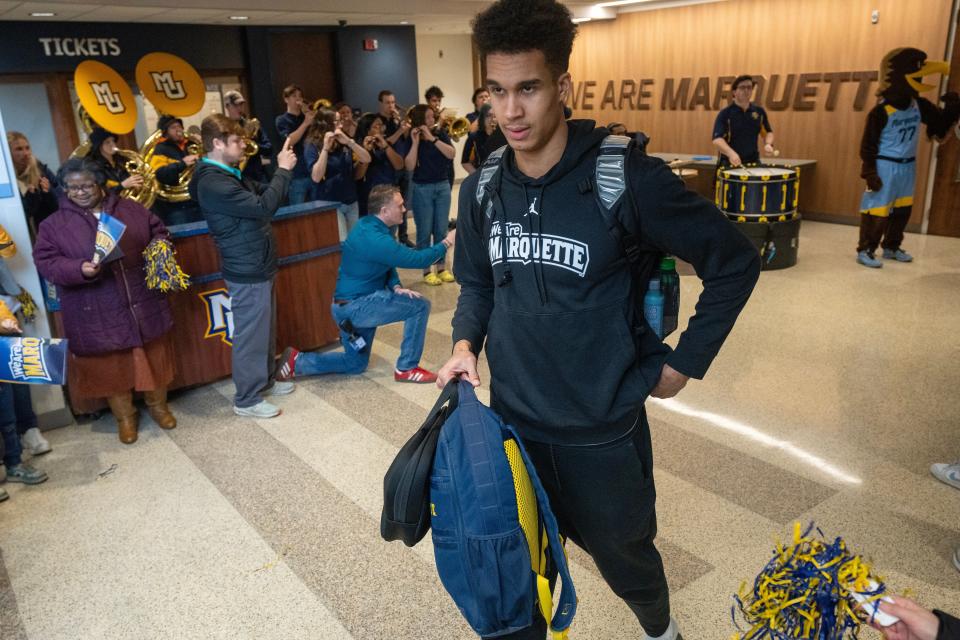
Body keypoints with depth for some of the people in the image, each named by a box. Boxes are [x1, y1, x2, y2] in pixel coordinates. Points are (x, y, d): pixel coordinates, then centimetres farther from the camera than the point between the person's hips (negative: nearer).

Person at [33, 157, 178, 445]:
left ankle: (158, 405, 34)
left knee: (153, 357, 13)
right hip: (98, 315, -1)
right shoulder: (54, 225, -1)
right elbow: (45, 261, -5)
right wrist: (79, 269, -23)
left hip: (144, 305, 2)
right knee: (112, 366, 10)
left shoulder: (131, 209, 4)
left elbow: (159, 233, 12)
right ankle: (124, 417, 28)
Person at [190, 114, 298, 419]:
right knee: (251, 334, 0)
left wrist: (282, 169, -1)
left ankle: (265, 380, 36)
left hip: (256, 265, 10)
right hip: (247, 271, -10)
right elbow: (263, 207, -28)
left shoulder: (226, 175, 11)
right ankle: (247, 399, 12)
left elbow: (261, 194, 15)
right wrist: (283, 171, -20)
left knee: (265, 329, 20)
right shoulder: (214, 183, -22)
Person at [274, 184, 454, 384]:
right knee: (419, 306, -13)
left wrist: (396, 287, -7)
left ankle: (297, 362, 17)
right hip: (355, 306, -10)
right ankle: (407, 368, -4)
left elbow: (387, 263, 11)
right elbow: (416, 259, -25)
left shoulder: (369, 225, 5)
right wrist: (446, 243, -12)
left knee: (355, 364, 22)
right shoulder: (374, 239, -26)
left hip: (351, 304, 10)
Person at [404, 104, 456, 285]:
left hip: (443, 186, 3)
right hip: (422, 189, -3)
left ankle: (441, 268, 18)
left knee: (441, 229, 8)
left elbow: (451, 154, -14)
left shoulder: (440, 134, 3)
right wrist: (415, 142, -19)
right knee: (424, 231, 1)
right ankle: (426, 271, 10)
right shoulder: (410, 139, -4)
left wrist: (432, 138, -19)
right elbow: (409, 166, -15)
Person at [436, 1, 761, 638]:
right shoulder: (481, 189, -3)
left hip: (603, 431, -3)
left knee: (625, 558, 23)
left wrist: (686, 361, -7)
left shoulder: (626, 176, -18)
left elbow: (735, 261, -8)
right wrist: (466, 341, -5)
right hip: (512, 421, 3)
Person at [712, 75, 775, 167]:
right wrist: (731, 153, -37)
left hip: (753, 161, 4)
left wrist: (768, 144, -5)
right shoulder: (725, 113, -9)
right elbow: (717, 139, -19)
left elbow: (767, 132, 18)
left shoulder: (759, 111, 6)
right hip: (730, 163, -4)